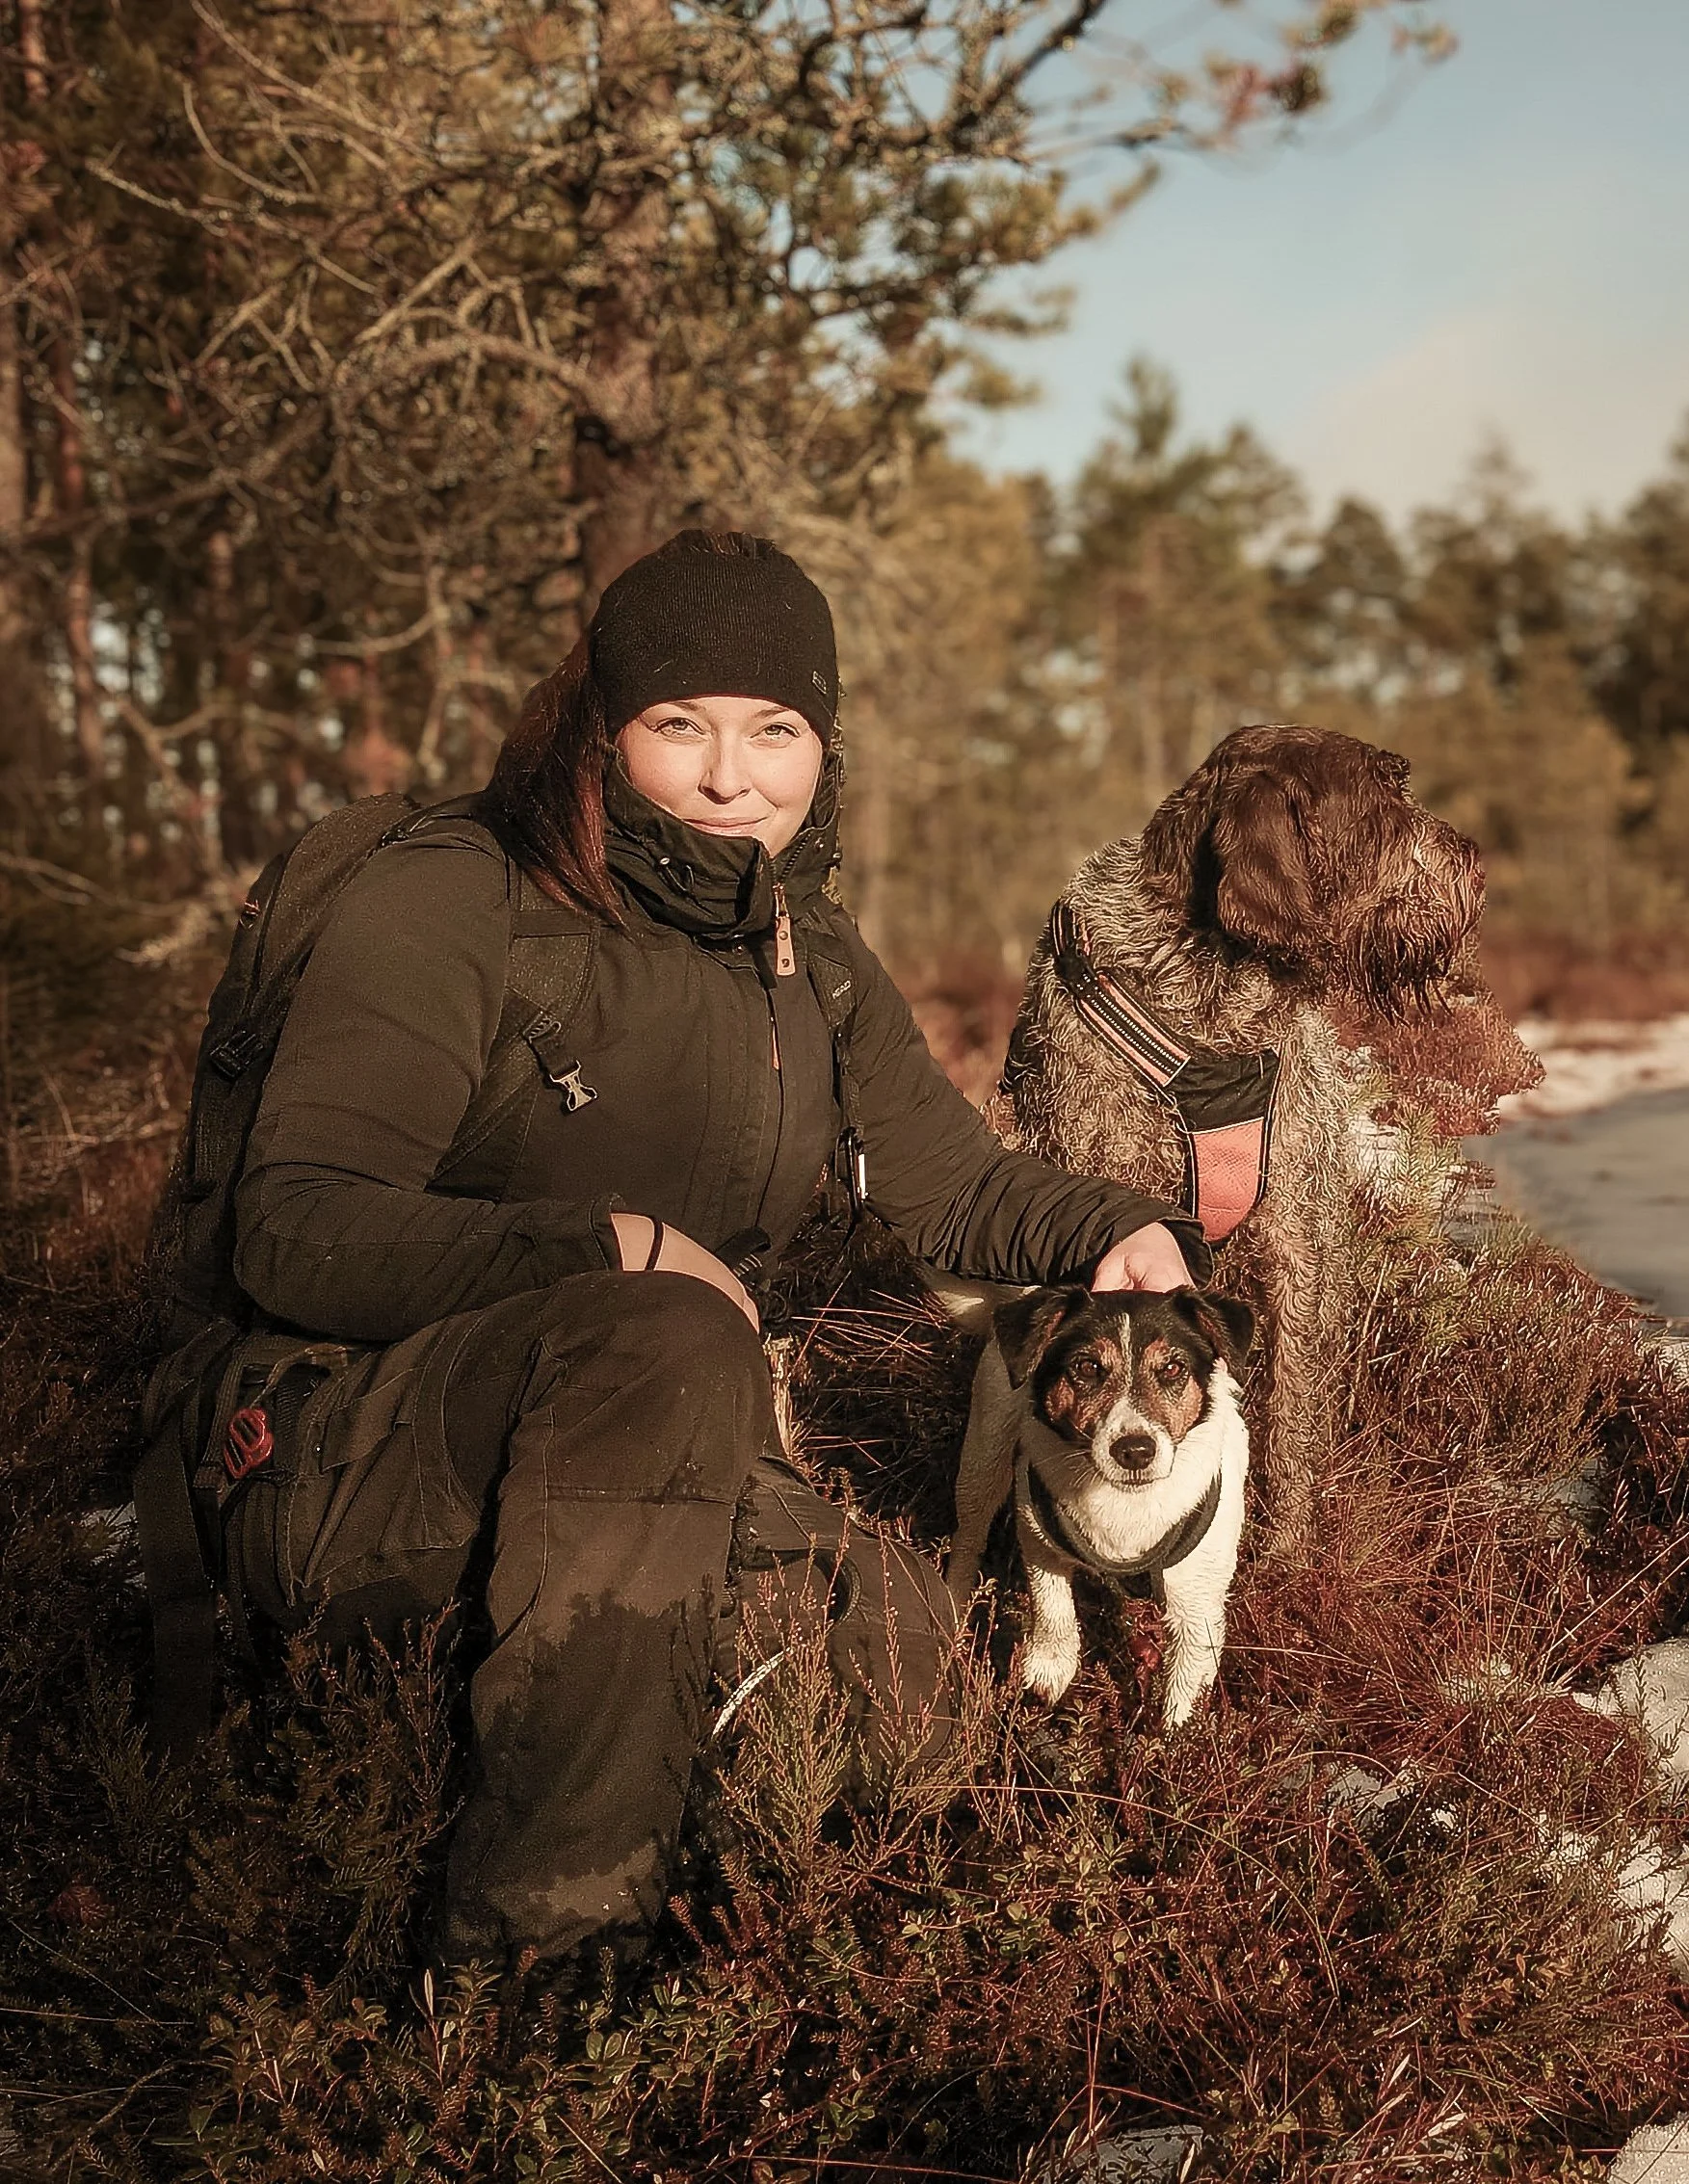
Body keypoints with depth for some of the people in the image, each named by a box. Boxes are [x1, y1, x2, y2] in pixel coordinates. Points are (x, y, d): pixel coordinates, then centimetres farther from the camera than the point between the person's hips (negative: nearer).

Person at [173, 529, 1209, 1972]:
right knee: (667, 1338, -35)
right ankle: (545, 1927, -30)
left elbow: (953, 1181, 17)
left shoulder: (808, 959, 9)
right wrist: (616, 1251, -29)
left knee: (892, 1636, -11)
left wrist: (1114, 1229, -4)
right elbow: (297, 1232, -20)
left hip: (605, 1455, 7)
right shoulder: (454, 903, -12)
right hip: (342, 1473, -7)